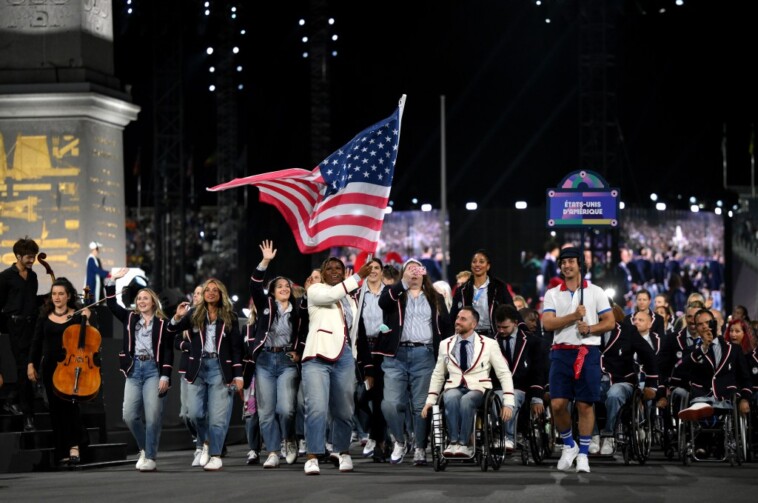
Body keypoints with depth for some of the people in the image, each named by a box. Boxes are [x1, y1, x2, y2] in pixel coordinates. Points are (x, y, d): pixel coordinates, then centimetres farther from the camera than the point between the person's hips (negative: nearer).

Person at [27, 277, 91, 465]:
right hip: (50, 366, 3)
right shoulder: (45, 316, 9)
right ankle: (63, 453, 9)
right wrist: (31, 364, 3)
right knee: (56, 408, 4)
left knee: (69, 402, -19)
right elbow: (37, 342, 10)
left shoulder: (77, 316, 2)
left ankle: (74, 445, -15)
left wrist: (87, 320, -14)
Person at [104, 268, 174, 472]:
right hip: (134, 369, 4)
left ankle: (150, 458, -4)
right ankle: (144, 449, 18)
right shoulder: (130, 318, 13)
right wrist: (113, 280, 4)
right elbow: (112, 305, 11)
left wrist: (165, 376, -10)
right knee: (130, 415, -4)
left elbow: (168, 352, -2)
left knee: (152, 417, -9)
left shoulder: (162, 323, 2)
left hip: (154, 370, -4)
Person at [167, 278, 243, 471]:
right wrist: (177, 317, -18)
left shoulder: (229, 317, 3)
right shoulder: (194, 315, 8)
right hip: (198, 367, 2)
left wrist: (238, 375, -2)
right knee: (195, 413, 0)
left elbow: (236, 348, 3)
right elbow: (172, 331, 3)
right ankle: (207, 442, 26)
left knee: (217, 416, -4)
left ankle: (215, 455, 1)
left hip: (220, 368, -2)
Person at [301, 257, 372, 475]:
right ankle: (313, 457, -16)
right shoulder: (315, 290, 7)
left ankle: (343, 453, 21)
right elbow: (332, 295, -15)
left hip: (344, 358, 5)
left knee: (344, 410, 6)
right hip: (318, 357, -5)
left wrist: (354, 359, 20)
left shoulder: (349, 300, 23)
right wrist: (358, 276, -17)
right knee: (317, 408, -16)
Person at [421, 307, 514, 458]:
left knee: (466, 400, -38)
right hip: (454, 387, 2)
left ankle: (464, 444, -29)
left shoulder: (489, 344, 4)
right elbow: (438, 375, 19)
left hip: (478, 388, -2)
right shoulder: (445, 344, 13)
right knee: (452, 398, -37)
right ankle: (454, 442, -32)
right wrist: (430, 400, 10)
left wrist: (508, 402, -8)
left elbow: (504, 373, 2)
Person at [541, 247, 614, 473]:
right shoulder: (552, 294, 9)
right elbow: (547, 323, -4)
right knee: (557, 404, -7)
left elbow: (609, 322, 4)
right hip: (562, 352, 1)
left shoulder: (596, 292, 7)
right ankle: (569, 446, 16)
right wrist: (573, 316, -14)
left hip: (588, 352, -1)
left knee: (585, 405, -2)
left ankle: (583, 454, 7)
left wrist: (590, 328, -13)